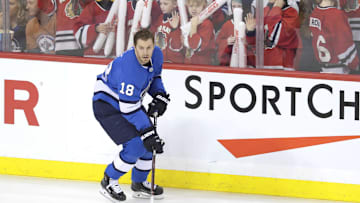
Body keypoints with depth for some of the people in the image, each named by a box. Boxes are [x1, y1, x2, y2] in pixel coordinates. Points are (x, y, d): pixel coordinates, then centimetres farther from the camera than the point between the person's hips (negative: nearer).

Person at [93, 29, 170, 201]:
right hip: (106, 104, -9)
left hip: (130, 100, 9)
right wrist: (147, 133, -34)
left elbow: (154, 76, 15)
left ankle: (139, 183, 27)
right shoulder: (129, 68, -36)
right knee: (135, 145, -18)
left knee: (151, 141, 7)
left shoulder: (156, 55, -10)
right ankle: (108, 182, 0)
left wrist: (160, 96, -2)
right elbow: (129, 109, -34)